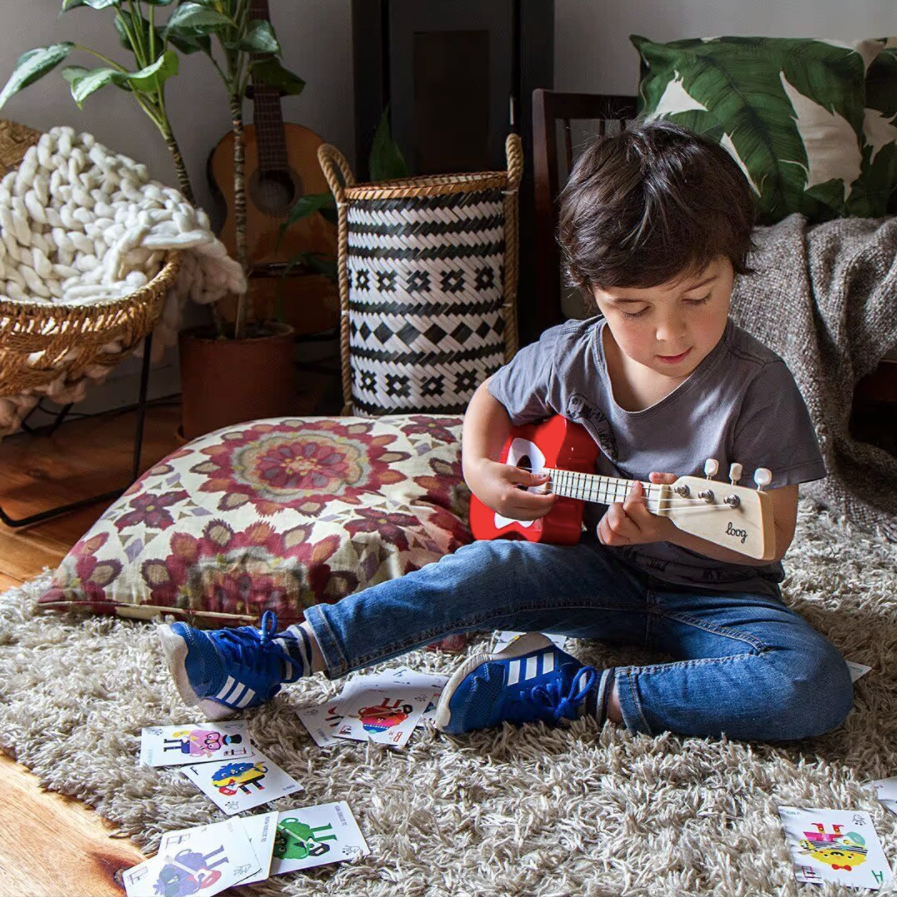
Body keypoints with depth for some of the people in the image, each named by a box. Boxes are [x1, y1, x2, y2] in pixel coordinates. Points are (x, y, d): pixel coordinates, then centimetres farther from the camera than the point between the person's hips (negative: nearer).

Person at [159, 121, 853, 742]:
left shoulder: (756, 386, -18)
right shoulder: (570, 356, -7)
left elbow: (773, 536, -15)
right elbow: (493, 399, 15)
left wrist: (671, 526, -33)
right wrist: (480, 469, -6)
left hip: (715, 592, -1)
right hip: (602, 572, 2)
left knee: (819, 688, -29)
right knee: (487, 570, -25)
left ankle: (578, 693, -27)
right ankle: (270, 661, -25)